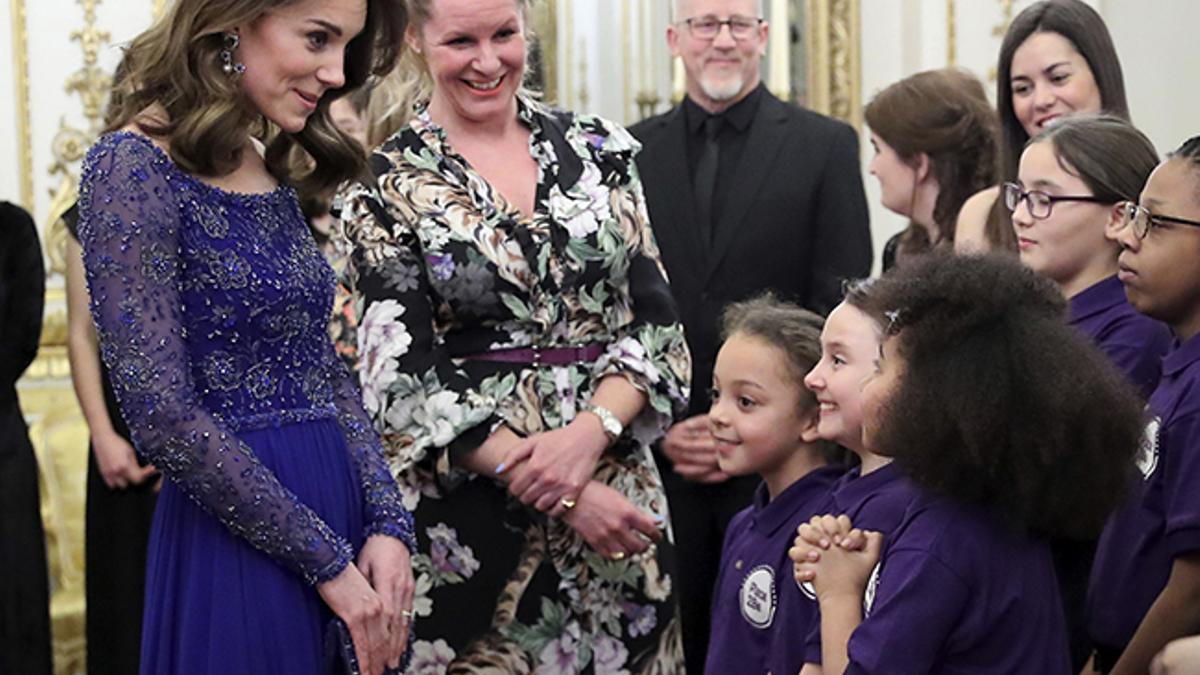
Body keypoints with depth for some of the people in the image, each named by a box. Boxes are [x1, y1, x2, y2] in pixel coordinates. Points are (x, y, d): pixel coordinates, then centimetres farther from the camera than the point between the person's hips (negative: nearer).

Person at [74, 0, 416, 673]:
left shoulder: (273, 173, 10)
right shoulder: (136, 170, -13)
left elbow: (329, 370, 12)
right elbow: (164, 415, -18)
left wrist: (388, 524, -2)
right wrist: (326, 561, -15)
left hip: (341, 521, 7)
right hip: (238, 550, -7)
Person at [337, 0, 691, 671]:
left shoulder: (600, 149, 7)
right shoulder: (388, 186, -2)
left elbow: (657, 322, 4)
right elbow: (405, 380, -7)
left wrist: (590, 432, -15)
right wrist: (560, 495, -15)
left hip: (617, 487, 3)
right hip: (471, 523, -2)